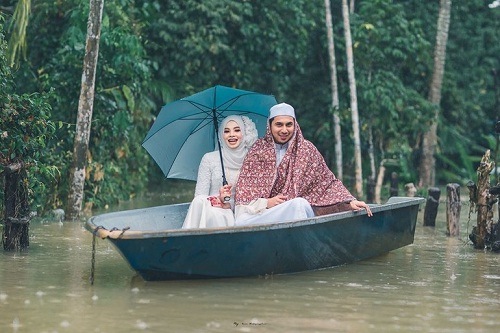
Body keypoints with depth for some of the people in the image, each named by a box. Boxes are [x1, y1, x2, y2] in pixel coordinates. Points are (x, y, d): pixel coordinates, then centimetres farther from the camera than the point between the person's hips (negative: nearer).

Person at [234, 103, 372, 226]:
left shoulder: (306, 149, 7)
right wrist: (266, 203, -14)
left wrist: (350, 201, -8)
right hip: (261, 212, 1)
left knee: (299, 203, -36)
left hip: (298, 211, -1)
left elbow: (328, 181, 6)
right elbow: (244, 189, 4)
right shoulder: (258, 150, 6)